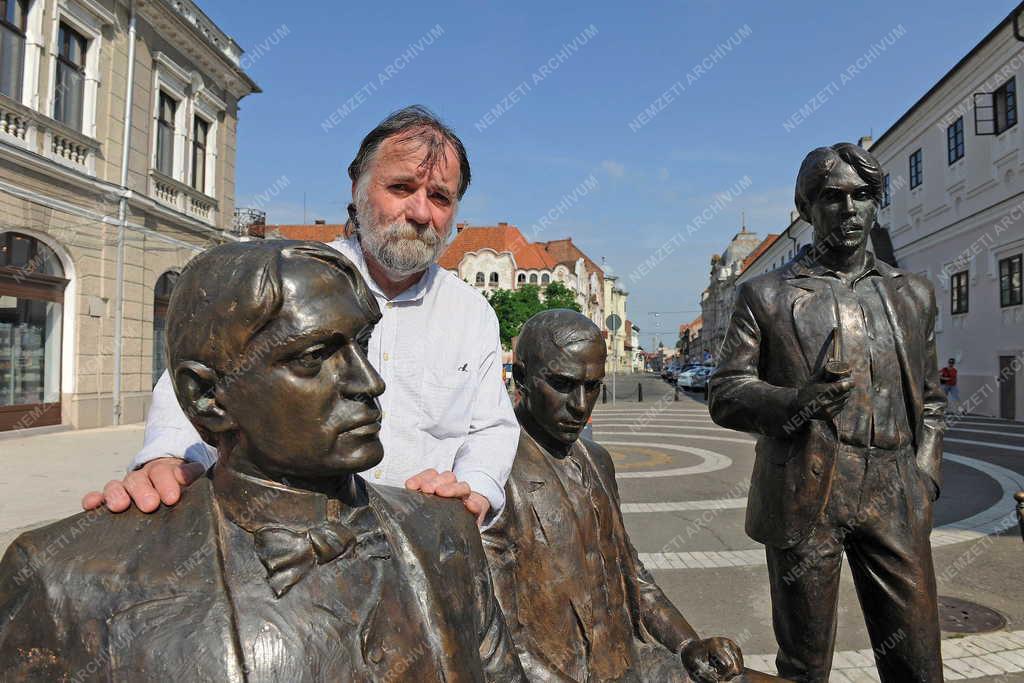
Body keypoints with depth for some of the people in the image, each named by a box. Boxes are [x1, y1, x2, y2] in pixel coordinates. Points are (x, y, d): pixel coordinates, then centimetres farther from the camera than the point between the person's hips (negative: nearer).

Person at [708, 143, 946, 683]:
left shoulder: (913, 295, 15)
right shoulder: (765, 296, 3)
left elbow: (930, 399, 20)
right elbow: (725, 395, -1)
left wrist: (924, 476, 6)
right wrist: (795, 401, -19)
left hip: (895, 500, 3)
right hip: (804, 498, -3)